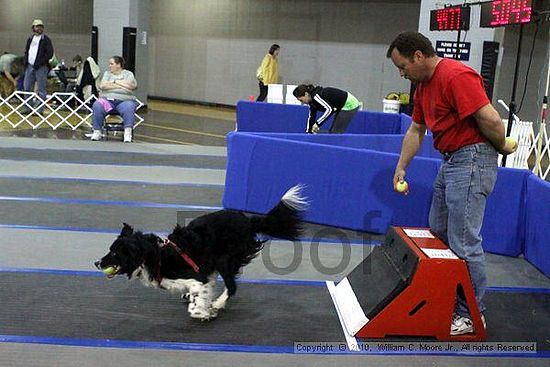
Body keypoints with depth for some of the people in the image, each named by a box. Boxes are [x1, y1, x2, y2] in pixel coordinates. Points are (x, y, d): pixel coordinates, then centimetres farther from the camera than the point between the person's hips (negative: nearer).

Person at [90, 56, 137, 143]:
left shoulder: (128, 74, 13)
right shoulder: (107, 73, 19)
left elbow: (132, 85, -7)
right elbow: (102, 86, 1)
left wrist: (115, 82, 0)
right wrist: (120, 86, -4)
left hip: (124, 100, -2)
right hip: (107, 99, 2)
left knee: (129, 108, -36)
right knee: (97, 106, -28)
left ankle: (128, 133, -40)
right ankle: (97, 132, -23)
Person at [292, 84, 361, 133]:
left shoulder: (316, 96, -24)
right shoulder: (312, 101, 5)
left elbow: (329, 109, -33)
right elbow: (311, 118, 12)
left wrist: (318, 123, -31)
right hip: (343, 107, 10)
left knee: (336, 133, -11)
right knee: (332, 132, 10)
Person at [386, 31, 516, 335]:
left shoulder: (456, 76, -20)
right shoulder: (424, 85, 13)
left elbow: (491, 120, -24)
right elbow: (415, 131, 20)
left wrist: (502, 148, -8)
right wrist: (401, 168, 15)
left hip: (472, 159, -11)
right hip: (449, 160, 11)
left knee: (464, 242, -7)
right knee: (438, 233, 18)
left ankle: (471, 314, 5)